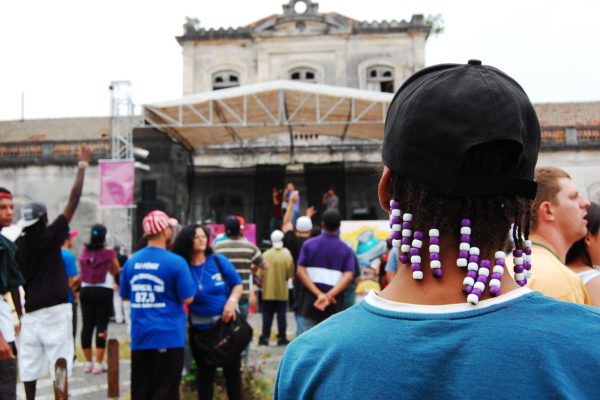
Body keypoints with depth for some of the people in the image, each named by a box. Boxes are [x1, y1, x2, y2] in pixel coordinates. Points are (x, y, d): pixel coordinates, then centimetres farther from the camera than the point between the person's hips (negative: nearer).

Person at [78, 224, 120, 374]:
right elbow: (116, 270, 7)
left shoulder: (84, 251, 4)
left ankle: (88, 363, 14)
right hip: (103, 291, -4)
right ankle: (98, 364, -5)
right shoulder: (109, 253, -7)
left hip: (86, 290, 4)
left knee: (87, 325, 8)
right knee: (101, 326, -3)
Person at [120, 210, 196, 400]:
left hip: (139, 335, 5)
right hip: (168, 335, -5)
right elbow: (187, 298, -10)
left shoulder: (131, 261, 4)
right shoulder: (176, 262, -13)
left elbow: (124, 295, 15)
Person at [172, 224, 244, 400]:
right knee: (205, 372, 13)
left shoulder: (219, 260, -4)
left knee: (232, 369, 10)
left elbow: (237, 284, 1)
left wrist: (231, 302, -15)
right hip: (201, 329, -1)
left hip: (227, 323, 1)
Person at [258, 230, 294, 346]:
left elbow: (260, 273, -4)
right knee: (281, 315, 7)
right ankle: (282, 338, 10)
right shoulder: (287, 255, -11)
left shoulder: (265, 255, -7)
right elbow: (290, 274, -7)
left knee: (267, 315, 10)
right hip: (282, 292, -1)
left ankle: (265, 337, 11)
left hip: (268, 291, 1)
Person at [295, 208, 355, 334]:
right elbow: (348, 276, -13)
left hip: (309, 300, 0)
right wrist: (330, 295, -20)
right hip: (334, 303, 0)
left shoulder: (309, 244, 3)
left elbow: (300, 271, -7)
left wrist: (319, 294, -13)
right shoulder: (347, 250, 1)